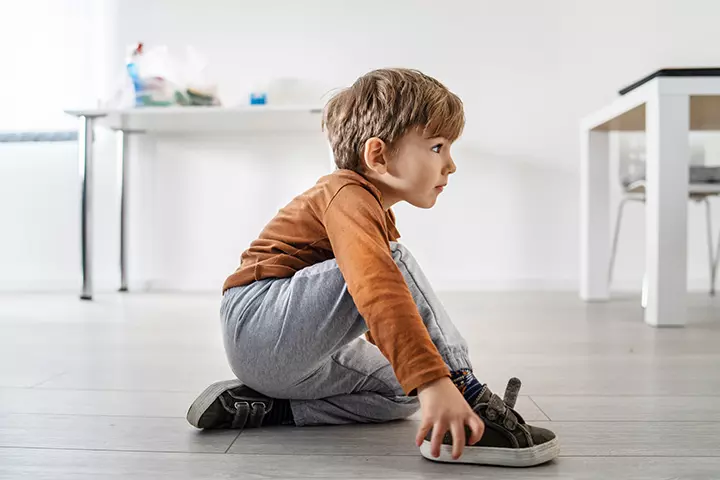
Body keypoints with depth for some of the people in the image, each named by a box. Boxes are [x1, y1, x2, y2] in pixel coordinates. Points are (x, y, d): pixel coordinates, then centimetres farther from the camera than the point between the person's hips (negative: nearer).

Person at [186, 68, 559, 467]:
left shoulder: (375, 212, 17)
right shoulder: (348, 196, -17)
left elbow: (382, 305, 29)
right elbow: (377, 289, -36)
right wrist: (434, 381, -45)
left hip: (298, 359, 11)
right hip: (258, 325, -11)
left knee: (402, 392, 3)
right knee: (391, 261, -24)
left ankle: (266, 407, -1)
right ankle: (467, 396, -28)